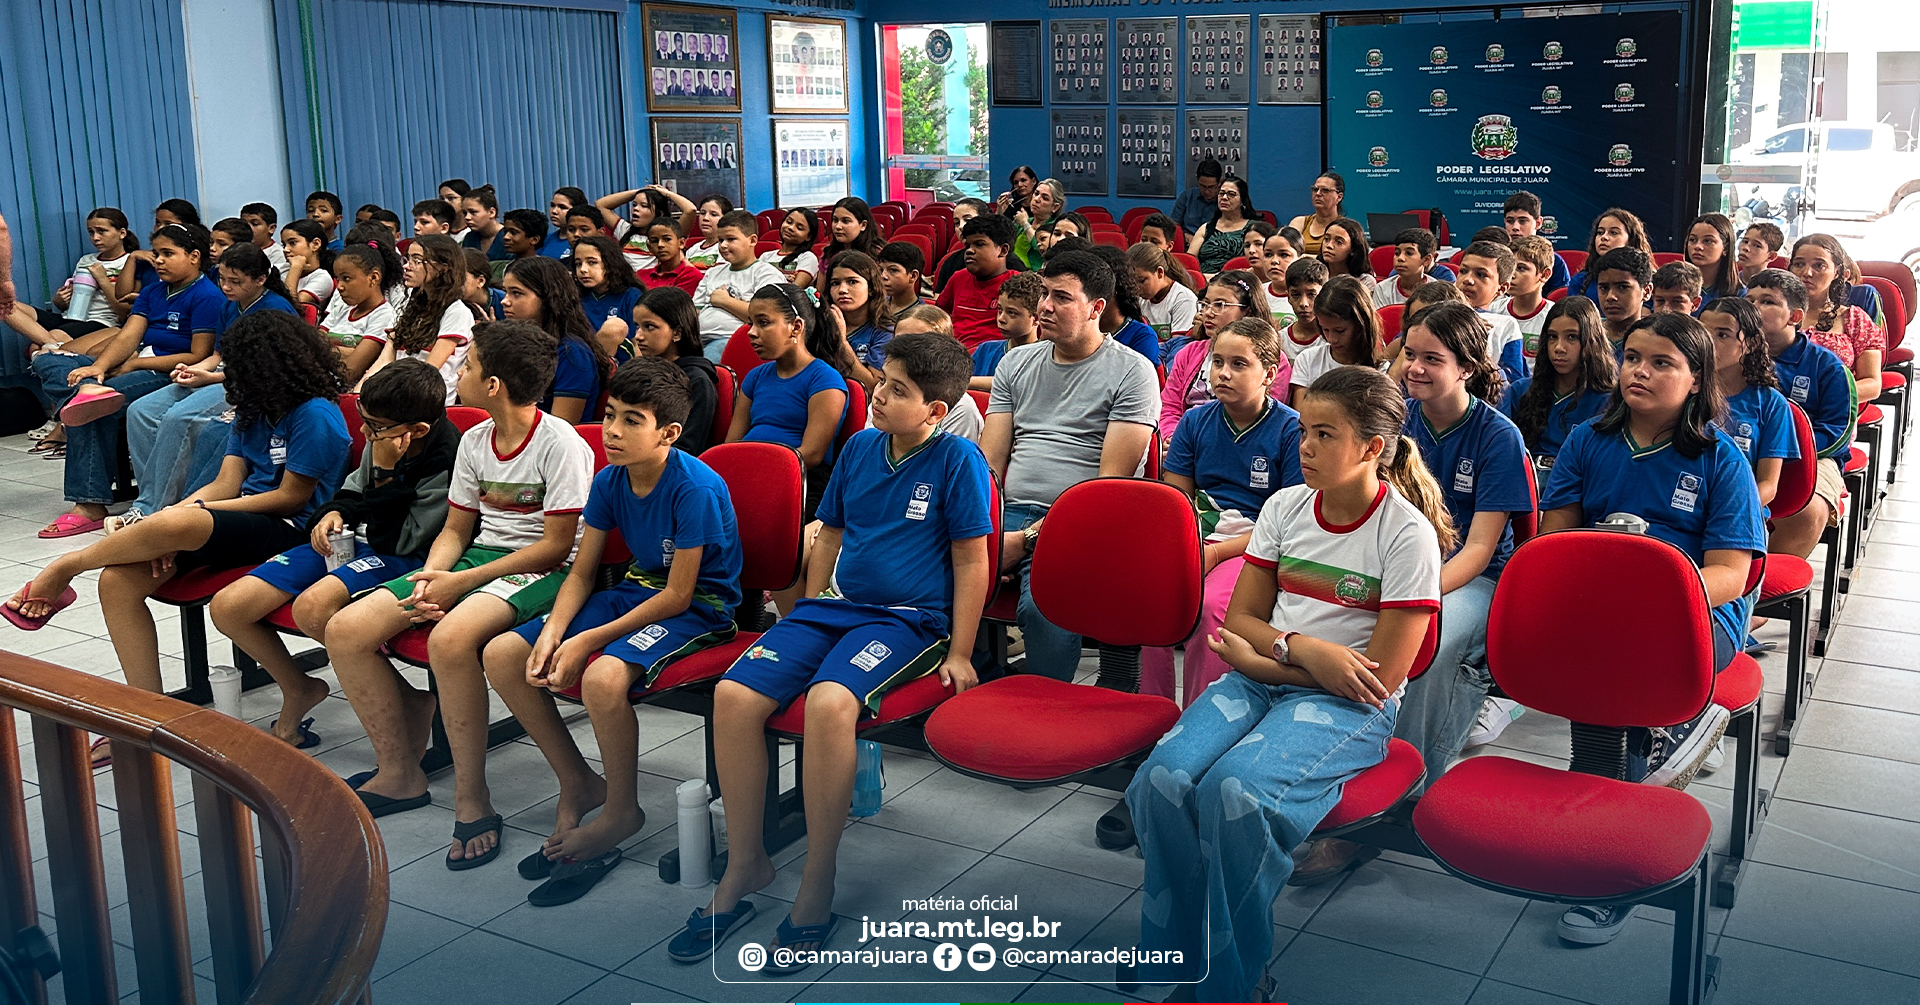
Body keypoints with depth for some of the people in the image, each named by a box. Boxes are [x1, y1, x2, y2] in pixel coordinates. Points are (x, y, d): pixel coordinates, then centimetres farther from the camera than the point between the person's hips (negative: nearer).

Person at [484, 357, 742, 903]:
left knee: (603, 677, -36)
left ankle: (621, 809, -8)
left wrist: (587, 641, -23)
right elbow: (581, 572, 5)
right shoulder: (609, 481, -2)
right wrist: (552, 631, -15)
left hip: (698, 608, -8)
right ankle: (578, 782, 9)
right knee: (502, 656, -5)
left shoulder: (696, 488, -23)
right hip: (636, 590, 8)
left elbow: (678, 596, -22)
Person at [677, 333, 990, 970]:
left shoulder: (958, 461, -7)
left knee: (828, 703, -35)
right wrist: (805, 621, 16)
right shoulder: (860, 448, 10)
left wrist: (958, 653, -6)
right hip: (834, 605, 6)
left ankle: (817, 888, -19)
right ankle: (745, 865, 0)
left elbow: (970, 562, -5)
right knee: (734, 694, -16)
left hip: (909, 618, -6)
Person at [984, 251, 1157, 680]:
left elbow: (1111, 480, -6)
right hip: (1008, 514, 5)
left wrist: (1030, 539, -15)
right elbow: (989, 462, 14)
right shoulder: (1016, 362, 19)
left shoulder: (1132, 371, 2)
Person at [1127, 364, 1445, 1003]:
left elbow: (1382, 675, -11)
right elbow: (1239, 620, 9)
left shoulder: (1408, 535, -8)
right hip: (1260, 682, 5)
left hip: (1348, 704, -5)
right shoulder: (1285, 507, 7)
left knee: (1232, 789, -34)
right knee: (1161, 779, -25)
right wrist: (1302, 648, -12)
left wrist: (1259, 656, -8)